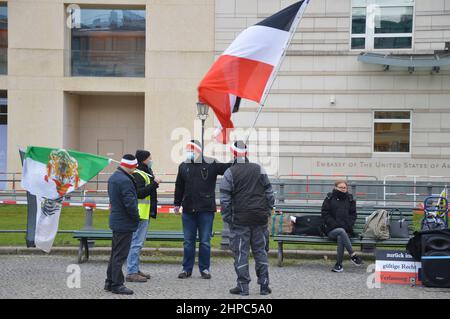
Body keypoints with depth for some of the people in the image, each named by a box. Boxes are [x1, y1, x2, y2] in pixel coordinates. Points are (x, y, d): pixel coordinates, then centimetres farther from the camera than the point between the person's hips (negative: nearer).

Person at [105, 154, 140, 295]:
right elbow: (130, 203, -25)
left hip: (115, 221, 10)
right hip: (125, 224, -10)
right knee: (120, 255, -3)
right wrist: (136, 217, -9)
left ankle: (110, 282, 25)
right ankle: (117, 284, 3)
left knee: (115, 253, 18)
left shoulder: (113, 178, 10)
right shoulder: (125, 181, -22)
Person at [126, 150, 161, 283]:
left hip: (145, 214, 11)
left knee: (138, 243, 16)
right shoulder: (137, 174, -15)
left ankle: (135, 269, 24)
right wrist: (154, 184, -22)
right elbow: (139, 193, -24)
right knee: (136, 243, -10)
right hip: (139, 214, -11)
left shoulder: (146, 173, 19)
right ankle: (131, 273, -8)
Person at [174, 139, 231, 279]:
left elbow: (228, 168, -8)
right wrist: (177, 204, 18)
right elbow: (179, 187, 16)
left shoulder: (211, 164, -3)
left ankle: (205, 269, 14)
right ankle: (187, 269, 17)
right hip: (188, 210, 3)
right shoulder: (183, 166, 8)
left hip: (206, 210, -3)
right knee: (188, 242, 9)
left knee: (205, 242, 4)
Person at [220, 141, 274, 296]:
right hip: (260, 219, 3)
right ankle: (264, 286, 10)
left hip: (240, 220, -3)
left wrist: (226, 217, 1)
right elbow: (269, 193, 8)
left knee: (241, 253, 3)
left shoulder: (230, 173, -5)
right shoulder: (259, 169, 5)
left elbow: (225, 199, -6)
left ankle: (243, 286, 3)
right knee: (261, 251, 10)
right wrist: (268, 211, 15)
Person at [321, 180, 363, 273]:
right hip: (331, 230, -1)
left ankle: (339, 264, -32)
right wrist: (334, 224, -9)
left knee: (340, 238, -34)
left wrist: (348, 225, -5)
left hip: (345, 229, 1)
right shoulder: (329, 198, 9)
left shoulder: (350, 200, 16)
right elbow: (325, 213, 3)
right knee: (341, 232, -36)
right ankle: (353, 255, -34)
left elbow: (353, 215, 14)